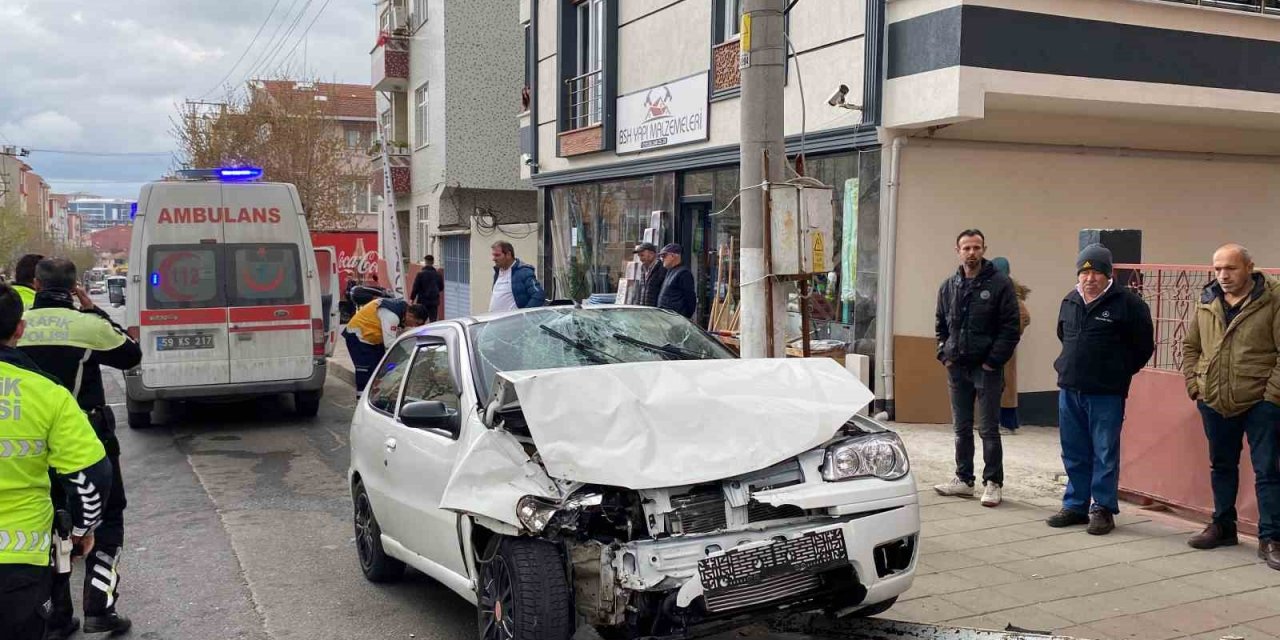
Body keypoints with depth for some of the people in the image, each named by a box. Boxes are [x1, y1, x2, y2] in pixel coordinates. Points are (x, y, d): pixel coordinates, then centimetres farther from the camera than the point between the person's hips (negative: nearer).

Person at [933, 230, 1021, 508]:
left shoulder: (1000, 284, -7)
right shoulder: (949, 286, 9)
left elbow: (1011, 328, -10)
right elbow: (941, 325, 18)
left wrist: (994, 361, -14)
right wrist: (944, 354, 5)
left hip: (987, 369, -5)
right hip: (957, 368, 5)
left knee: (988, 429, -1)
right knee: (962, 428, 13)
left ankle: (993, 483, 9)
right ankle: (963, 479, 23)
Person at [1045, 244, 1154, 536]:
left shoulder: (1127, 302, -9)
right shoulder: (1070, 302, 9)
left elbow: (1144, 345, -4)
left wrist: (1119, 373, 2)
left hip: (1106, 394, -6)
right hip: (1069, 390, 6)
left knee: (1105, 453, 1)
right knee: (1074, 452, 12)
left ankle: (1103, 509, 11)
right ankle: (1076, 505, 23)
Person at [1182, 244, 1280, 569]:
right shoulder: (1207, 302, 6)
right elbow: (1190, 346, 16)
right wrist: (1193, 383, 6)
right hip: (1215, 404, 5)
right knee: (1221, 466, 17)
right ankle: (1222, 526, 31)